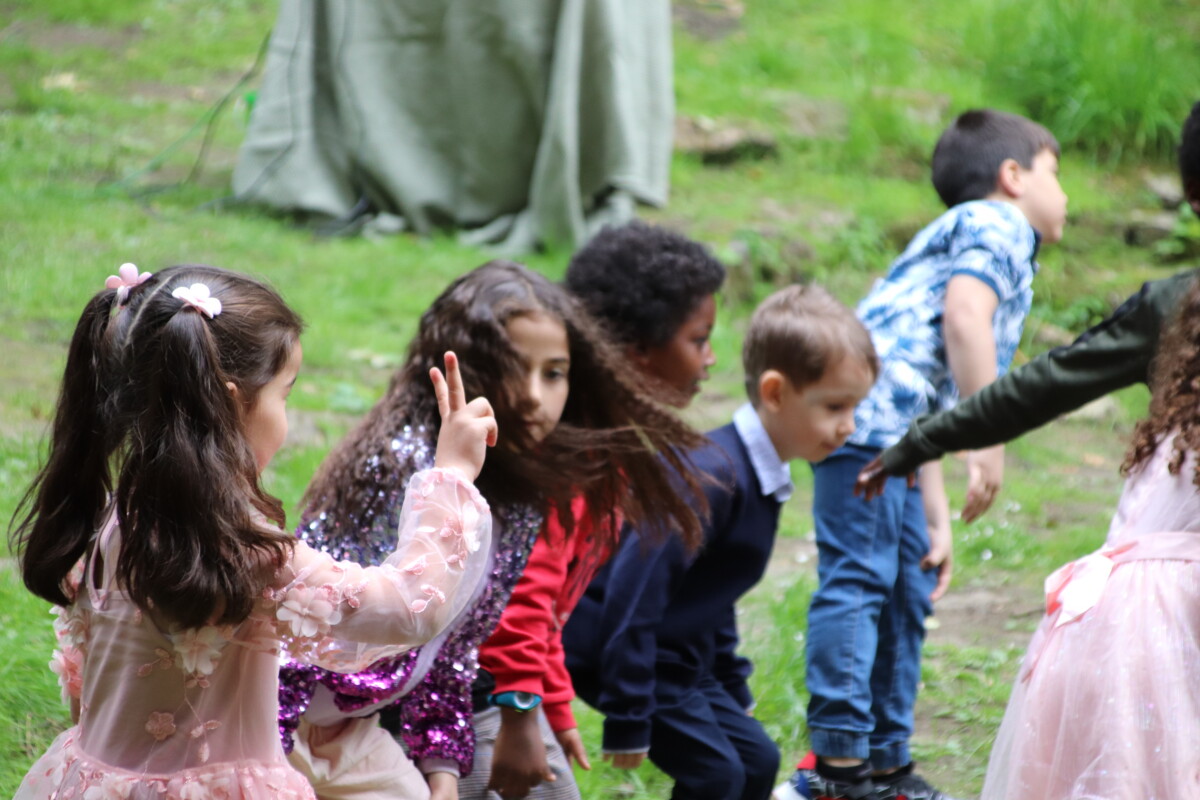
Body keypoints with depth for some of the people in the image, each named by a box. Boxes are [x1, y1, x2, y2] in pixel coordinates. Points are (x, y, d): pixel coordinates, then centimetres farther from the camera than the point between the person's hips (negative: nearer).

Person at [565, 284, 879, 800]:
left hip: (676, 655, 10)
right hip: (613, 646, -10)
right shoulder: (714, 477, -27)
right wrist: (628, 718, -26)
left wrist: (734, 688, 24)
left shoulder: (760, 476, 4)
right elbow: (637, 589, -30)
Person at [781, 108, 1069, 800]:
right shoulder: (996, 225, 5)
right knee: (857, 581, -12)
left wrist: (939, 522, 27)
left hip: (897, 424, 10)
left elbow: (929, 406, 30)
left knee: (907, 593, 15)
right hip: (871, 410, -10)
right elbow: (963, 315, -16)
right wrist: (988, 435, -17)